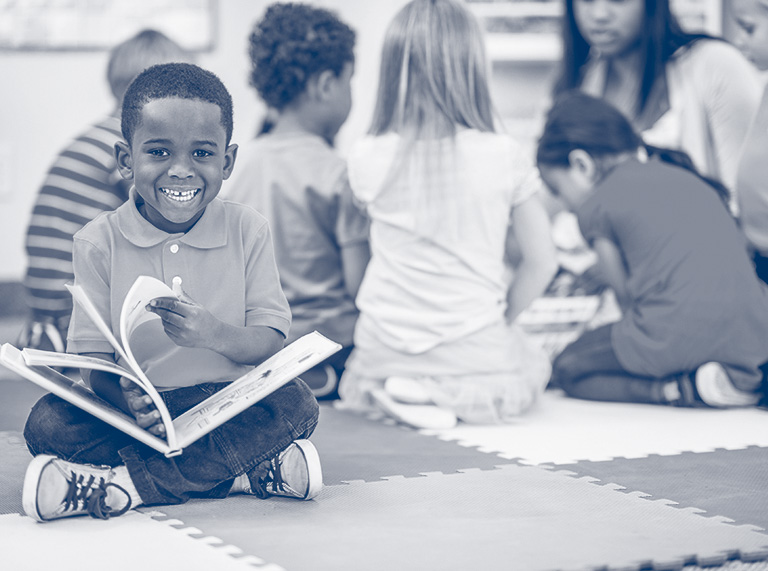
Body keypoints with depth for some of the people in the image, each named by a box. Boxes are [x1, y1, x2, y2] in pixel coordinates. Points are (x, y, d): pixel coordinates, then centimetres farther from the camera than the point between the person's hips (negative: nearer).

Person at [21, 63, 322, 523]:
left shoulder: (248, 231, 2)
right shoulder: (100, 242, 0)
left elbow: (272, 342, -2)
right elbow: (92, 359, -4)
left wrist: (215, 334, -25)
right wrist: (125, 398, -28)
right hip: (139, 413, 0)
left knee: (296, 402, -29)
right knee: (49, 422, -26)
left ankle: (124, 482, -31)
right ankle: (245, 471, -31)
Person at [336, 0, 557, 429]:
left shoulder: (368, 160, -6)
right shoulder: (505, 157, -9)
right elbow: (542, 261, -1)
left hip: (383, 357, 1)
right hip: (477, 358, -1)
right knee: (536, 363, 33)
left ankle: (401, 395, -1)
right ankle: (445, 400, 1)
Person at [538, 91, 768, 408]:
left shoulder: (595, 205, 7)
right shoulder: (687, 177, 24)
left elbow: (626, 294, 11)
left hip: (676, 334, -6)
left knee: (568, 368, 17)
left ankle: (684, 388, -6)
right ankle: (743, 377, 6)